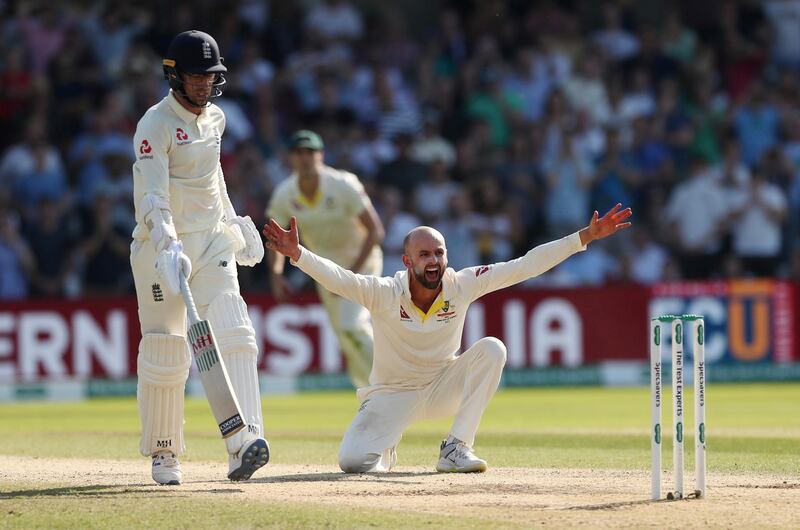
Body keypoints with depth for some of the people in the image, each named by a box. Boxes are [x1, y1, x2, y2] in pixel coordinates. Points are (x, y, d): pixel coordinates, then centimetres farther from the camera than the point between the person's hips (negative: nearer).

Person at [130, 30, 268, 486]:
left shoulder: (215, 118, 10)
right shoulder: (156, 125, -12)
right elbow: (151, 193, -24)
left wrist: (232, 220, 27)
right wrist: (166, 245, -37)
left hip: (213, 241, 5)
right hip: (163, 244, -5)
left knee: (234, 335, -14)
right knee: (166, 352, -1)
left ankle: (244, 442, -25)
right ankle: (163, 454, 16)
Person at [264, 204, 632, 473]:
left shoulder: (462, 285, -14)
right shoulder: (385, 293, -22)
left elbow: (525, 266, -16)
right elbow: (336, 277, -38)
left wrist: (585, 237, -21)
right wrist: (297, 254, -57)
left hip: (442, 388, 2)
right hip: (393, 395, -2)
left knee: (492, 349, -23)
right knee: (352, 461, -24)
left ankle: (455, 449, -16)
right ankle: (383, 451, 17)